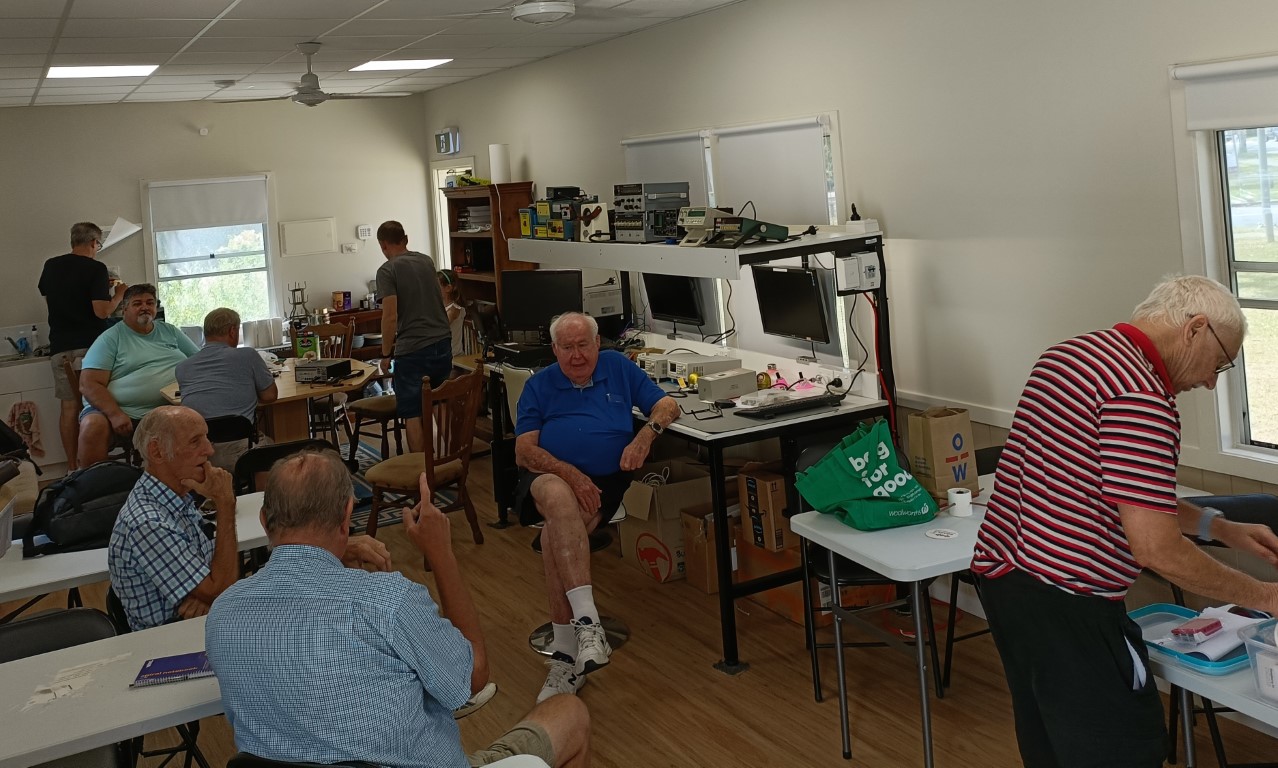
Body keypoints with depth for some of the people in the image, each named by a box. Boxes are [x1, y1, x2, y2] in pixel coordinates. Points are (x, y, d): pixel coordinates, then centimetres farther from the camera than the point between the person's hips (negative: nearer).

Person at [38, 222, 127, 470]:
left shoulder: (51, 266, 9)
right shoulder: (95, 269, -9)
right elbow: (102, 311, -16)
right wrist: (119, 294, 3)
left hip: (60, 347, 5)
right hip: (89, 346, -5)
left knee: (69, 406, 8)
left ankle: (72, 466, 11)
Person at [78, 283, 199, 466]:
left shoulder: (170, 332, 19)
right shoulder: (110, 339, 5)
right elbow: (89, 384, -4)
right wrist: (115, 415, -19)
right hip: (114, 409, -2)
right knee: (93, 427, -33)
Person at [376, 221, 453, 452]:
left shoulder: (387, 271, -9)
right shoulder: (427, 261, 12)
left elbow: (390, 316, -16)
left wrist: (386, 353, -5)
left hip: (412, 350, -6)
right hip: (443, 343, 7)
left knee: (412, 415, 1)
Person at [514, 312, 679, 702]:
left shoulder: (619, 368, 17)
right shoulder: (539, 385, 15)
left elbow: (668, 406, 14)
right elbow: (524, 450, 3)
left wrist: (646, 434, -9)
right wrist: (570, 474, -15)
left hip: (603, 481, 0)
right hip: (549, 477, 0)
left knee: (556, 535, -32)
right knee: (561, 500, -38)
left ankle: (566, 653, -30)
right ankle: (587, 622, -46)